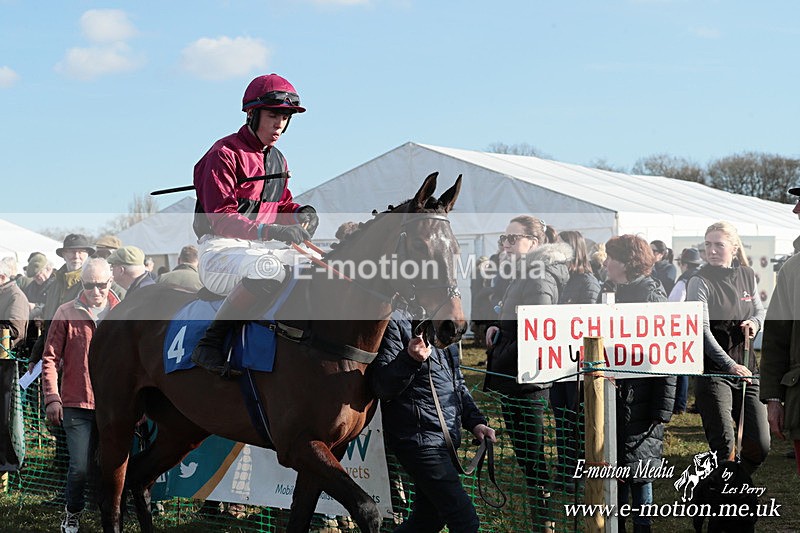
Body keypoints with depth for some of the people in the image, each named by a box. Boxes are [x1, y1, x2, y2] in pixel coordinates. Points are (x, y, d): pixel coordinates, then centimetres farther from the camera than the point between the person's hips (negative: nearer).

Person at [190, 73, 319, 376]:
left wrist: (301, 213, 1)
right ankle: (210, 344, -30)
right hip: (220, 249, -8)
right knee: (270, 271, -39)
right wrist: (268, 231, -32)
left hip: (264, 248, 8)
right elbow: (219, 217, -18)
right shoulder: (224, 154, -9)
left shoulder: (277, 160, 19)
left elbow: (282, 206, 27)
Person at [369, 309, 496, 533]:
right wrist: (409, 359, -34)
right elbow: (382, 387, -17)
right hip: (419, 437, -9)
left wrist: (475, 421, 12)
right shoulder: (396, 321, -12)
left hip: (447, 437, 9)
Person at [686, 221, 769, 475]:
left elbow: (760, 310, 24)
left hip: (746, 368, 5)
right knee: (724, 446, -10)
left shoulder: (747, 275, 9)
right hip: (713, 371, -5)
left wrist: (755, 322, -2)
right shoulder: (700, 282, -8)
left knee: (760, 445, 3)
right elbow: (703, 330, -16)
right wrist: (730, 365, -26)